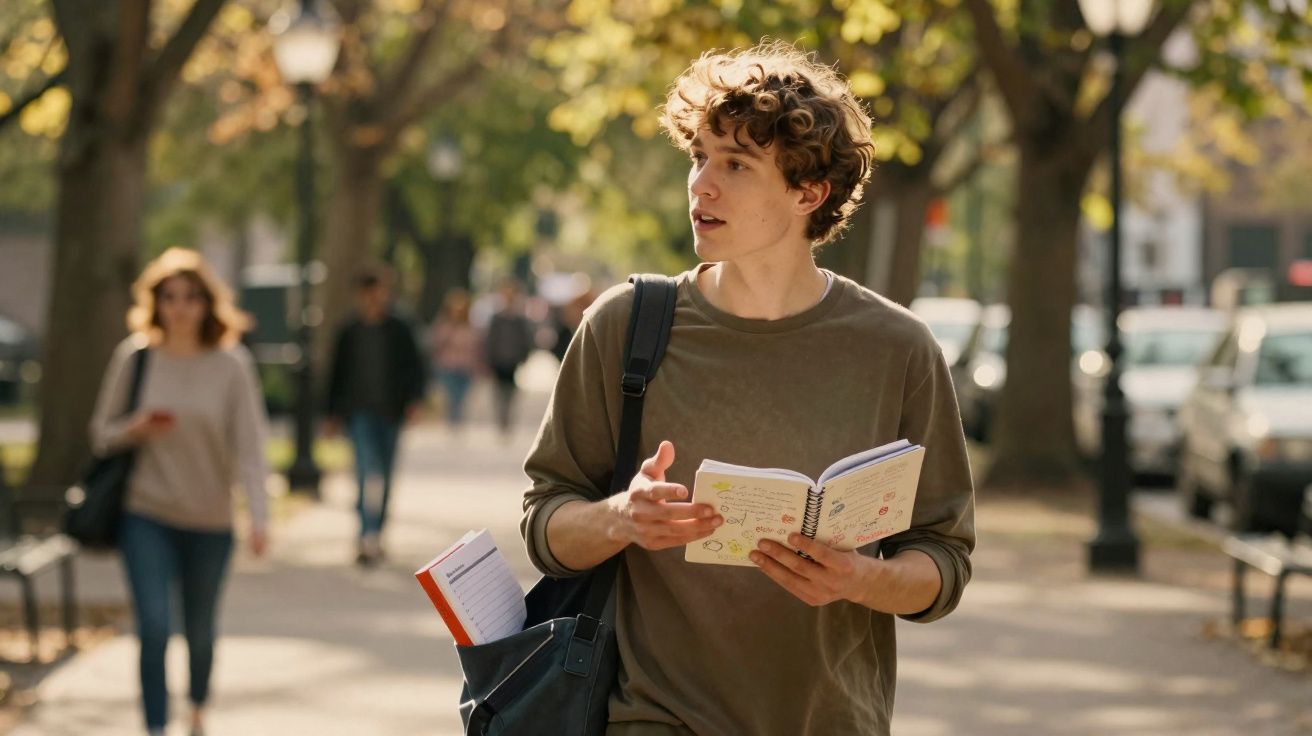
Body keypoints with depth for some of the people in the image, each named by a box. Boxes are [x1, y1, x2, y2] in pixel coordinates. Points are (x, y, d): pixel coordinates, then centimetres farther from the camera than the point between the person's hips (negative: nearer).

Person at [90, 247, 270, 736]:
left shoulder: (231, 365, -7)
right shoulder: (133, 357, -3)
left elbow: (249, 444, -11)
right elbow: (101, 434, 6)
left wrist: (258, 516, -21)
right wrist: (137, 429, -16)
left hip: (209, 521, 0)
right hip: (145, 515, 0)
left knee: (200, 630, 15)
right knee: (154, 626, -13)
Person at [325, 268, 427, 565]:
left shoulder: (399, 330, 4)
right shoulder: (349, 332, 3)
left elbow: (415, 367, 5)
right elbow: (338, 372, 10)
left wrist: (415, 398, -11)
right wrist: (334, 414, 11)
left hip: (390, 411, 2)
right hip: (360, 410, -2)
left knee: (383, 476, 10)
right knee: (370, 470, -18)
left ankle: (372, 537, 24)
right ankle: (369, 537, -24)